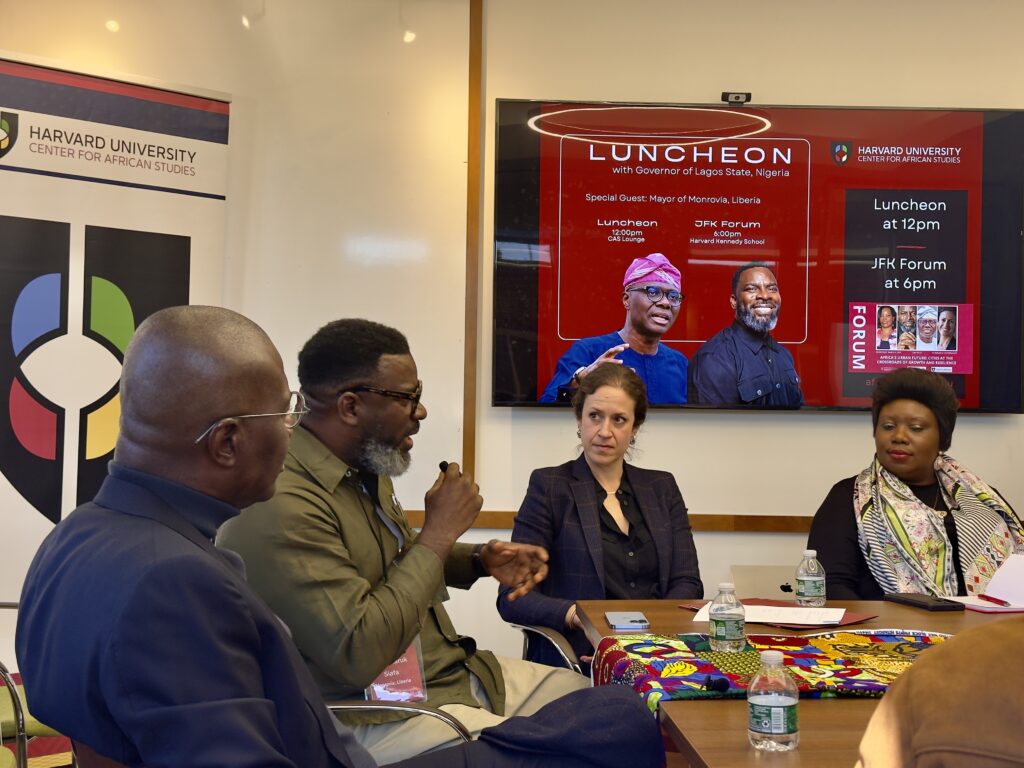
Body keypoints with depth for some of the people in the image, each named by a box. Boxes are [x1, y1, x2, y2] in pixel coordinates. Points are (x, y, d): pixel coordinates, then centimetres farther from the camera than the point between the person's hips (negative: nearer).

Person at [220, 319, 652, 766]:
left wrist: (480, 561, 5)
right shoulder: (281, 508, -26)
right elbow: (359, 656, -29)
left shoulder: (367, 468, 6)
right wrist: (439, 532, -21)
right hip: (382, 714, -9)